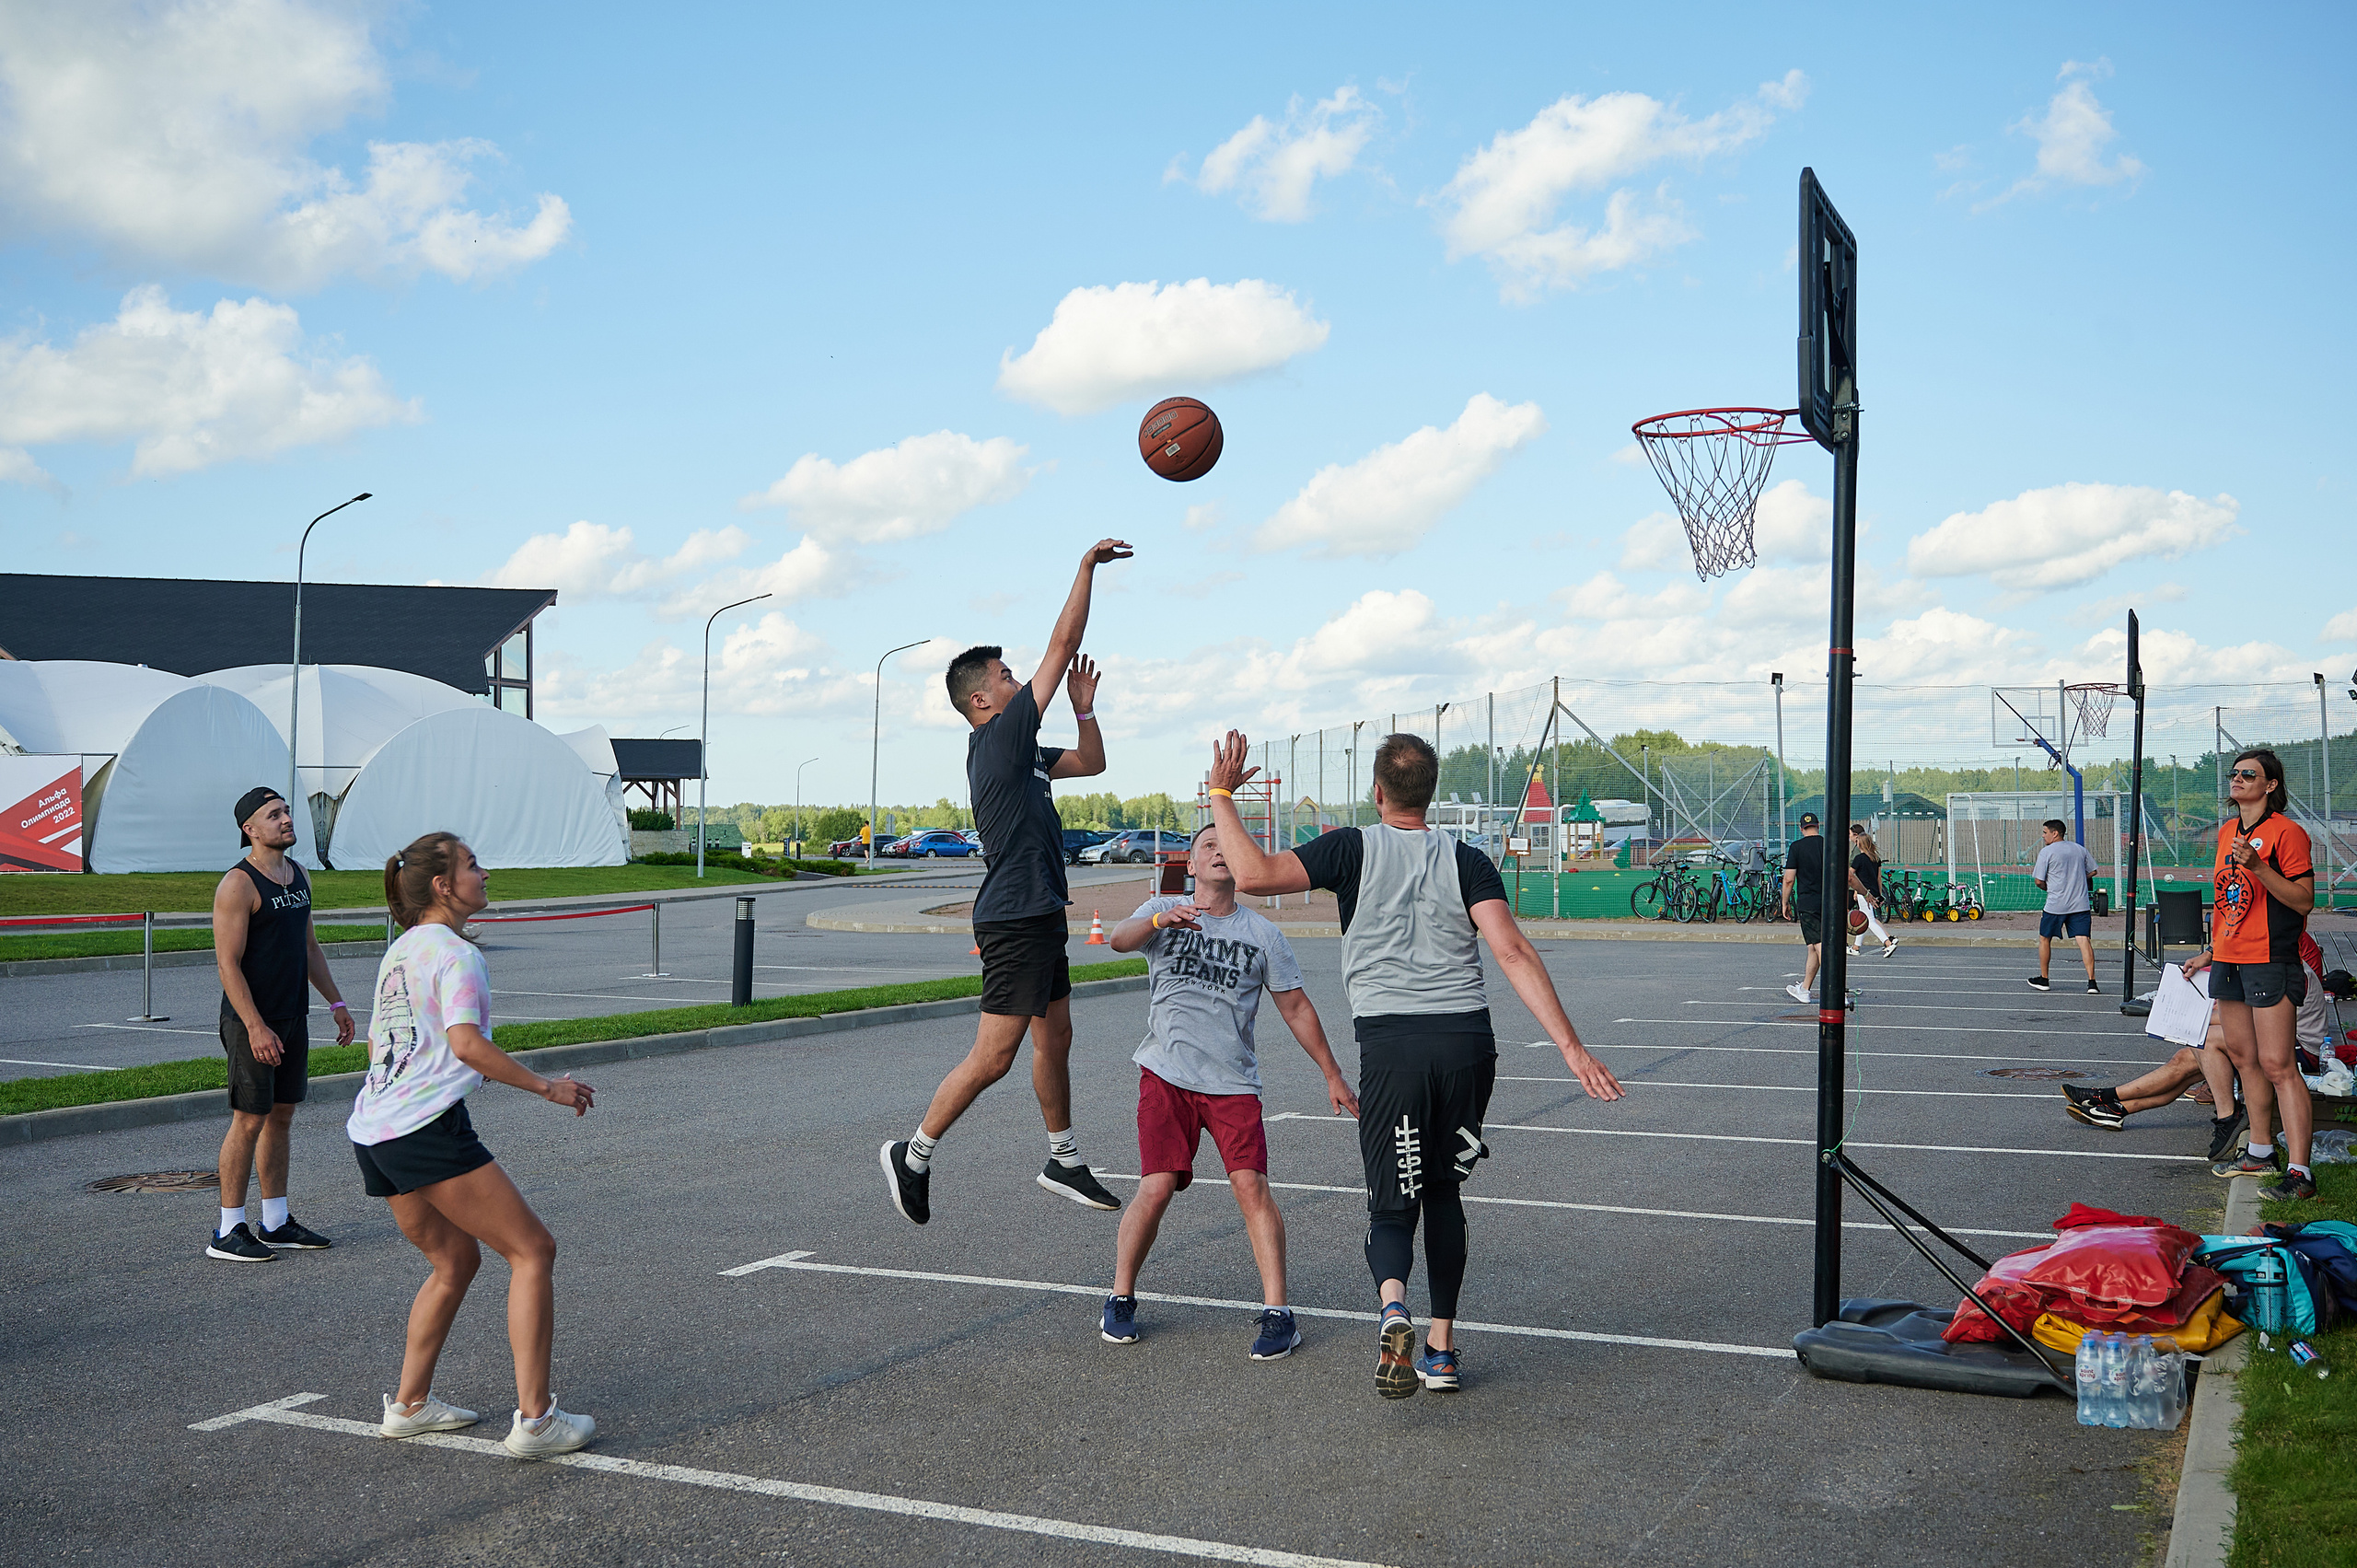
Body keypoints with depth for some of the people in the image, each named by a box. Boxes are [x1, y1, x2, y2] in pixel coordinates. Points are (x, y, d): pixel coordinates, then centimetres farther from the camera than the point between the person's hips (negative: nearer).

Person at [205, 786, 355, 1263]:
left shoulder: (298, 875, 12)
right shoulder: (238, 884, -14)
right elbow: (228, 963, -18)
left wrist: (336, 1002, 18)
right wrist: (255, 1026, -23)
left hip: (293, 1017, 8)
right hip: (253, 1021, -8)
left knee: (281, 1116, 12)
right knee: (249, 1121, -4)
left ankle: (276, 1223, 20)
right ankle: (228, 1232, 4)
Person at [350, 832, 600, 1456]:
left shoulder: (399, 950, 19)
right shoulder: (454, 953, -8)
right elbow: (468, 1045, -20)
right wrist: (547, 1087, -13)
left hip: (371, 1132, 10)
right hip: (428, 1127, -9)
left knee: (455, 1258, 23)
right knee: (532, 1250, -4)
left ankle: (409, 1404, 24)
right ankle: (534, 1419, -9)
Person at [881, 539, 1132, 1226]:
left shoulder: (1019, 750, 15)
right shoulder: (996, 737, -12)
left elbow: (1091, 762, 29)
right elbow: (1063, 645, -12)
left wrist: (1084, 704, 14)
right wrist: (1087, 564, -5)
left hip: (1039, 913, 10)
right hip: (1015, 917, -10)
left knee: (1055, 1039, 16)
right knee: (993, 1056, -7)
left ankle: (1063, 1162, 26)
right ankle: (913, 1154, 4)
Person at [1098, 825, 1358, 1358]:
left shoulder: (1262, 933, 9)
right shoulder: (1161, 912, 6)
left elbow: (1296, 1007, 14)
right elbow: (1119, 939, -15)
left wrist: (1332, 1076, 12)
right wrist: (1161, 920, -36)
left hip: (1233, 1082, 1)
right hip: (1166, 1074, -1)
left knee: (1251, 1184, -13)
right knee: (1157, 1188, -8)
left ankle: (1277, 1311, -6)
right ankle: (1121, 1298, 13)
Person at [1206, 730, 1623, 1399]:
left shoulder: (1354, 849, 3)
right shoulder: (1467, 861, 8)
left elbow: (1255, 874, -8)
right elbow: (1513, 952, -4)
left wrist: (1221, 796, 6)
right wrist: (1571, 1047, -8)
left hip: (1391, 1043, -2)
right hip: (1468, 1039, 3)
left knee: (1392, 1203, 6)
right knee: (1444, 1194, 20)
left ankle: (1392, 1305, -24)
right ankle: (1441, 1347, 22)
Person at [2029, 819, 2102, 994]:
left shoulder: (2046, 852, -6)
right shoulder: (2080, 849, 9)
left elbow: (2039, 881, -6)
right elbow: (2092, 871, 16)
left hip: (2055, 905, -3)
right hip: (2081, 904, 3)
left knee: (2045, 939, 14)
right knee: (2084, 941, -4)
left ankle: (2043, 979, 21)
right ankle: (2091, 981, -15)